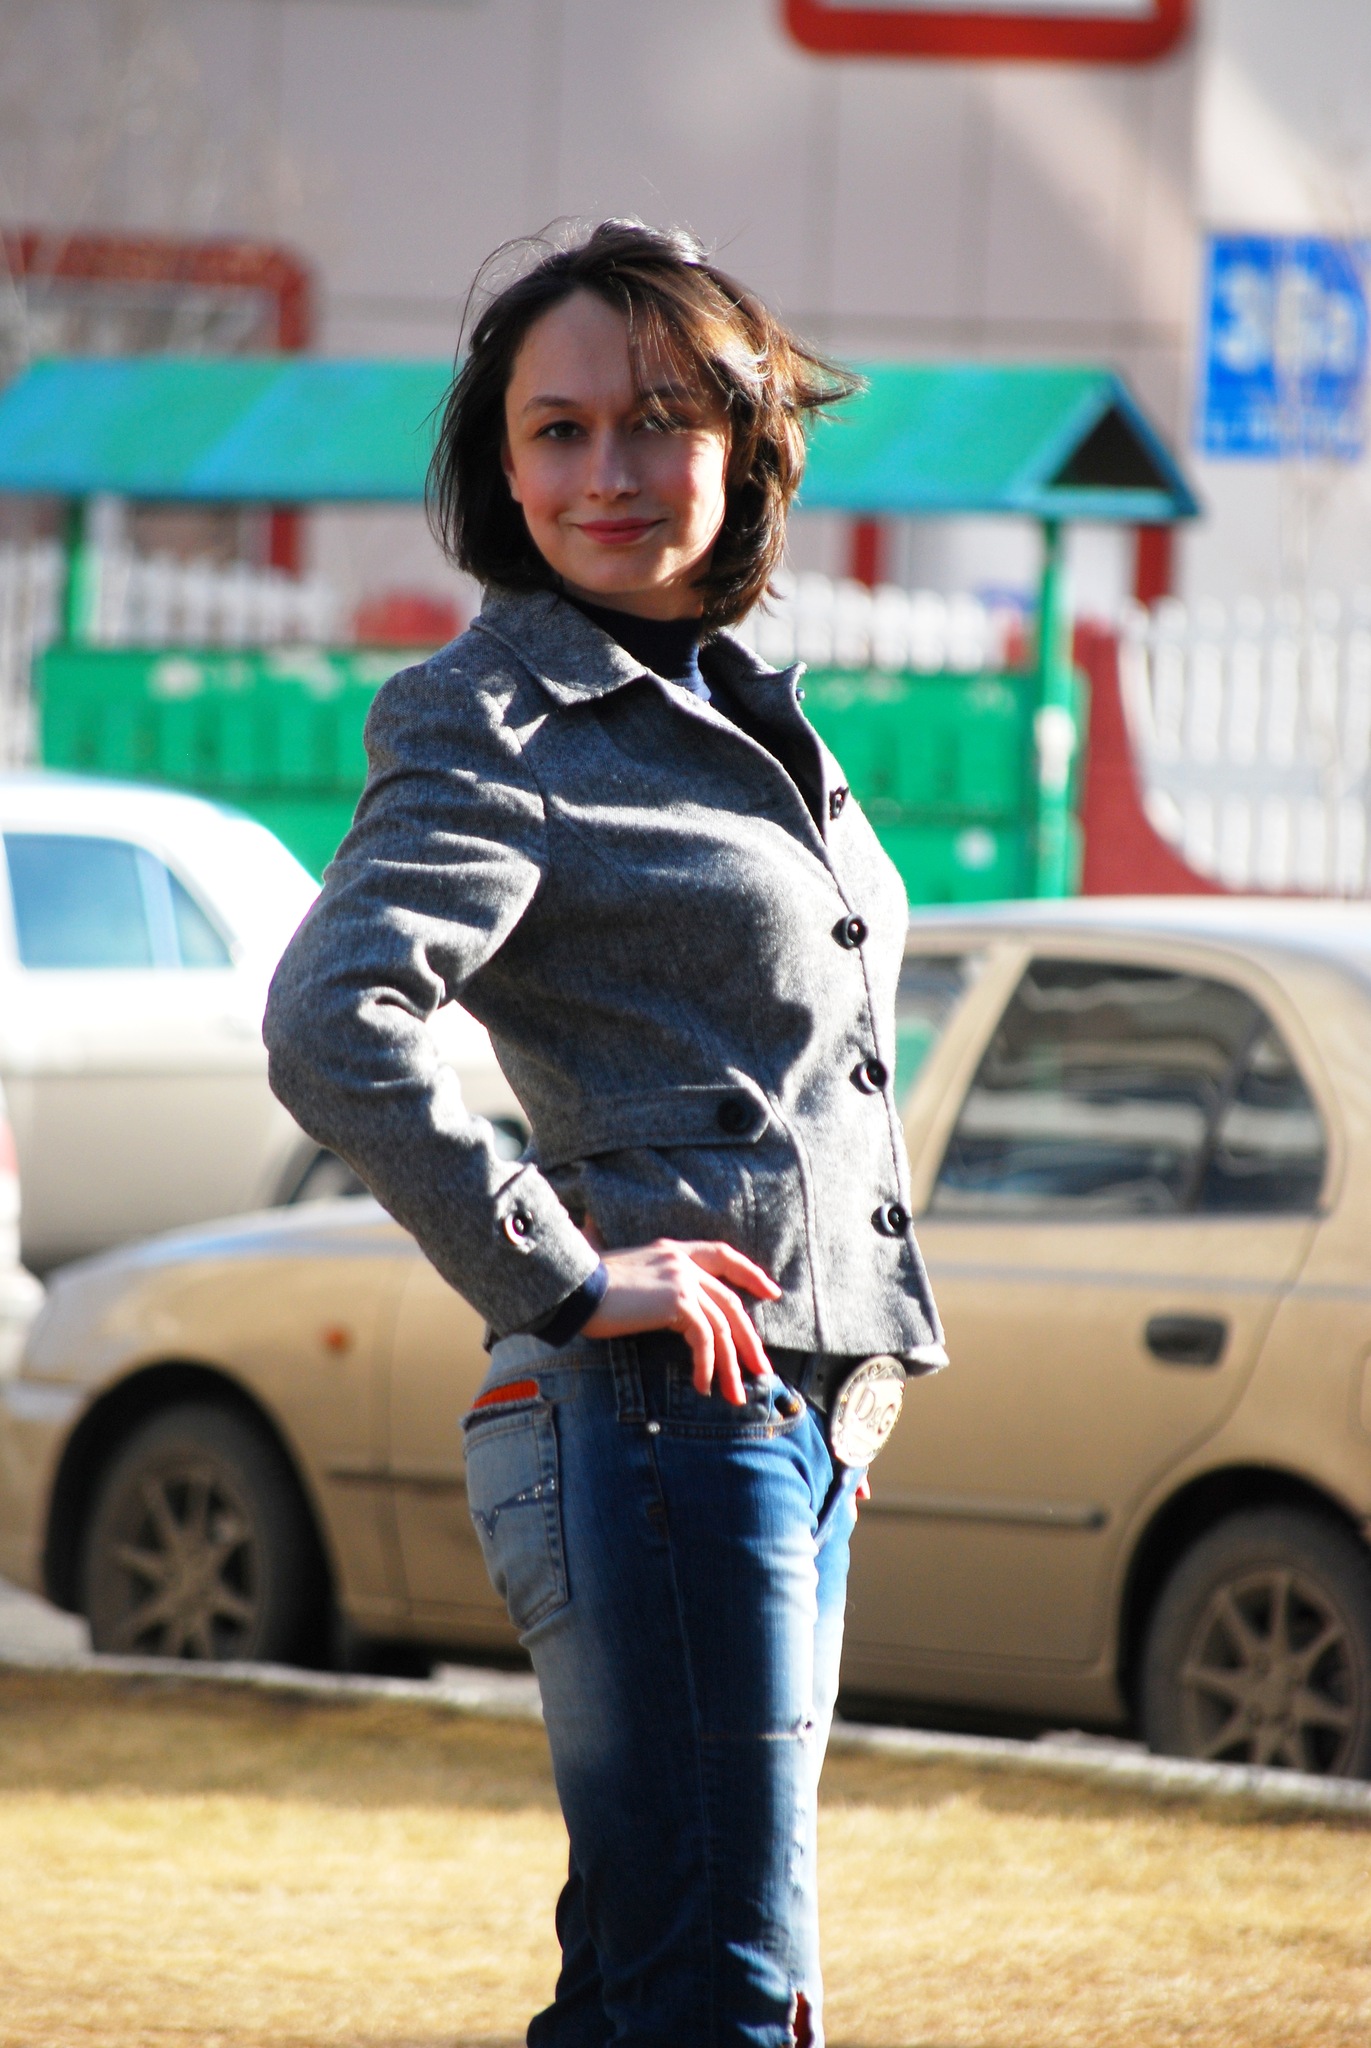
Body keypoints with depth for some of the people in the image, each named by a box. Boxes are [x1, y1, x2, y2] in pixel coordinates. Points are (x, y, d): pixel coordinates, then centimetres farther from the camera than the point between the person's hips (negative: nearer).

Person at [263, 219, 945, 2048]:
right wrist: (560, 1278, -21)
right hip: (658, 1410, -9)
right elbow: (331, 1023, -24)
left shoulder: (742, 711, 18)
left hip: (803, 1415, 9)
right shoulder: (496, 725, -8)